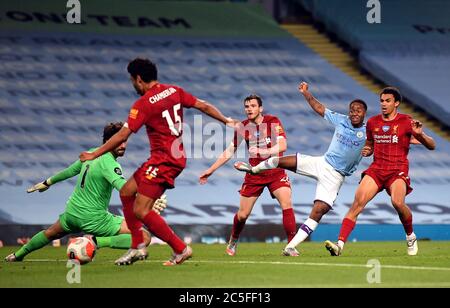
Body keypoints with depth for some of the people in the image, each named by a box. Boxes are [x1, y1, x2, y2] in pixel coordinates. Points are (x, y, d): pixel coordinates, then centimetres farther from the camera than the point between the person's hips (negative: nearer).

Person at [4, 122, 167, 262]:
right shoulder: (109, 163, -20)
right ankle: (97, 242, -22)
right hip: (95, 219, -9)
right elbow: (123, 187, -38)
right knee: (144, 237, -16)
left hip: (72, 213, 9)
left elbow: (71, 170, 22)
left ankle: (19, 254, 56)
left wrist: (47, 182, 37)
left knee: (50, 234, 39)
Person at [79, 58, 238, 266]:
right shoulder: (174, 91, 6)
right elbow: (204, 106, 8)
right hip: (177, 156, 10)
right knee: (126, 192, 16)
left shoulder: (143, 104, -15)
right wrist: (227, 122, 21)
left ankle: (181, 249, -6)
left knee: (141, 211, -11)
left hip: (164, 160, -10)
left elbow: (122, 135, -14)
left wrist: (94, 154, -6)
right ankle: (138, 247, 17)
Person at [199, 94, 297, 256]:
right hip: (254, 174, 2)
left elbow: (282, 146, -19)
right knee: (242, 215, 4)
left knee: (287, 206, -20)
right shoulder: (243, 127, -1)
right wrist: (210, 170, 8)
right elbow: (229, 152, 9)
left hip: (276, 172, -2)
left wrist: (261, 151, -32)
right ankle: (233, 241, 32)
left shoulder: (273, 122, -9)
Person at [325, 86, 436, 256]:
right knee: (358, 202, -19)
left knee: (397, 202, -30)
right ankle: (340, 244, -27)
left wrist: (420, 134, -21)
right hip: (376, 169, 4)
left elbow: (432, 146, -1)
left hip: (398, 170, -3)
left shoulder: (406, 122, -1)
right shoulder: (372, 122, 12)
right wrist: (366, 150, 4)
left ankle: (411, 237, 0)